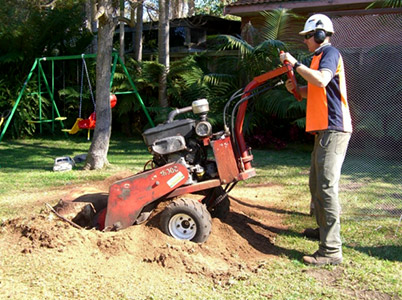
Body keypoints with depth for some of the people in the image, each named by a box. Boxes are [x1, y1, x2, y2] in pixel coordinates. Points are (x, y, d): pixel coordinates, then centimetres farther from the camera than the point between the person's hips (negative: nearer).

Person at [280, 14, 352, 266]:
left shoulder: (330, 53, -8)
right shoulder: (319, 57, 24)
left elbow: (321, 80, -27)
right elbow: (315, 91, 28)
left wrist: (296, 64, -17)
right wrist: (296, 89, 10)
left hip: (333, 130, -11)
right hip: (324, 130, 11)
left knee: (327, 188, -15)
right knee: (316, 185, 20)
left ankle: (332, 250, -15)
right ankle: (324, 228, 37)